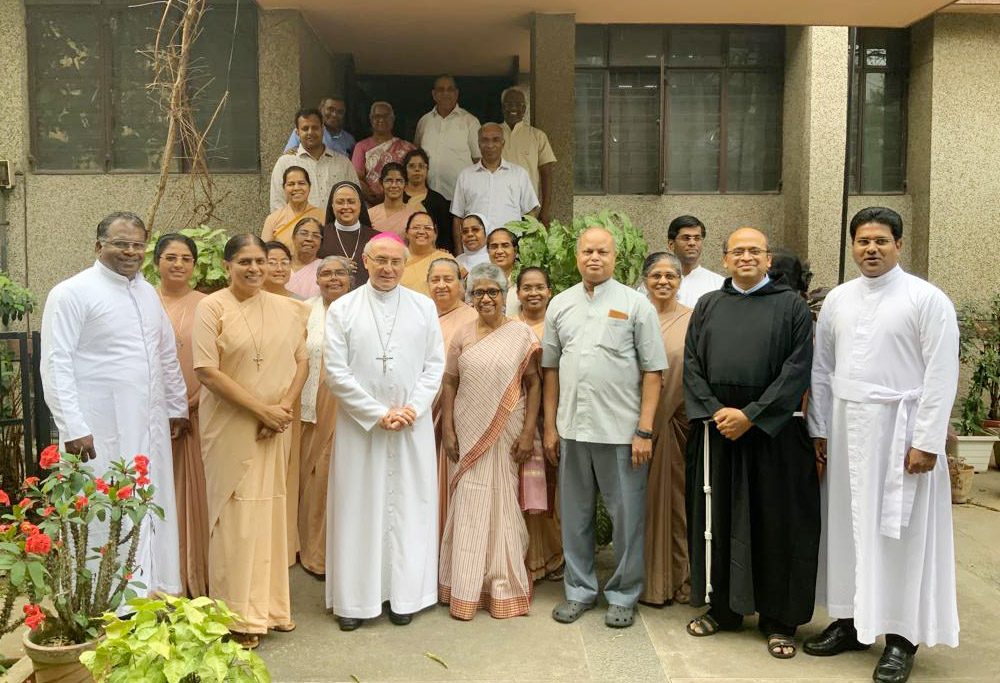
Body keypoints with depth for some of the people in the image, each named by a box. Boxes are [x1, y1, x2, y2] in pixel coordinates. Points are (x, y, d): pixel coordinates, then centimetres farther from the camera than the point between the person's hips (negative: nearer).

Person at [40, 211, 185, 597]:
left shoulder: (147, 292, 13)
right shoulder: (72, 293, -7)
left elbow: (168, 354, 20)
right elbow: (56, 365, -12)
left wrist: (177, 407, 20)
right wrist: (73, 427, -17)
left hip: (150, 426, 7)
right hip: (101, 432, -6)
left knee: (153, 512, 12)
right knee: (105, 518, -2)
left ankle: (154, 590, 25)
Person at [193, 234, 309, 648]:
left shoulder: (287, 310, 9)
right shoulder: (212, 307, -5)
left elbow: (301, 362, 9)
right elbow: (207, 371, -12)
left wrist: (284, 407, -8)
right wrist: (262, 409, -15)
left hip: (276, 428, 4)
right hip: (230, 428, -4)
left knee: (272, 511, 10)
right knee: (236, 516, 0)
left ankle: (270, 604, 24)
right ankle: (240, 616, 13)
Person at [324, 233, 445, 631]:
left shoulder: (424, 307, 5)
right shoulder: (342, 309, 0)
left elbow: (435, 365, 4)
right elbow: (336, 371, -6)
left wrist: (412, 410, -10)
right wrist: (378, 413, -11)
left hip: (413, 427, 2)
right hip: (360, 426, -1)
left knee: (409, 508, 7)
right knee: (359, 509, 4)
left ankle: (404, 596, 19)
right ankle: (354, 599, 15)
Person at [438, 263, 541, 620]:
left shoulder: (521, 334, -1)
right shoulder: (462, 336, 6)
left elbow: (534, 385, -2)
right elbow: (449, 385, 8)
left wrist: (528, 432, -7)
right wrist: (448, 432, 1)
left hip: (506, 434, -2)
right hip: (468, 433, 2)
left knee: (503, 504, 5)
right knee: (469, 505, 5)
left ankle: (504, 586, 21)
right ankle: (466, 589, 17)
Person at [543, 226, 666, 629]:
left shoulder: (635, 304, -1)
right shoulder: (560, 305, 10)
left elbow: (652, 371, -4)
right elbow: (551, 368, 13)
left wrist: (644, 430, -10)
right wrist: (550, 426, 9)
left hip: (621, 430, -3)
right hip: (572, 429, 4)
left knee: (626, 516, 5)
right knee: (574, 514, 13)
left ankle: (623, 595, 22)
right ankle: (580, 589, 29)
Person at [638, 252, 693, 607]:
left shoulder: (693, 321, 3)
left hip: (679, 421, -1)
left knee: (678, 497, 5)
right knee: (644, 497, 6)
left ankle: (681, 578, 19)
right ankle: (647, 580, 18)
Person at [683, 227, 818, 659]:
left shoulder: (791, 305, 3)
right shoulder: (707, 306, 12)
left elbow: (797, 367, -6)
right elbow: (691, 364, 6)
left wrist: (750, 415, -14)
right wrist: (715, 412, -9)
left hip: (772, 430, -3)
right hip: (715, 429, 3)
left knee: (774, 523, 3)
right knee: (717, 520, 8)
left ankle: (778, 619, 16)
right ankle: (722, 608, 22)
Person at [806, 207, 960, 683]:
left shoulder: (927, 299, -5)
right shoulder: (837, 300, 8)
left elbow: (942, 376, -9)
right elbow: (822, 370, 11)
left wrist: (926, 442, -14)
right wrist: (819, 430, 8)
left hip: (899, 428, -4)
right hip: (846, 428, 5)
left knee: (899, 534, 3)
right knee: (847, 526, 10)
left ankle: (902, 638, 15)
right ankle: (850, 622, 23)